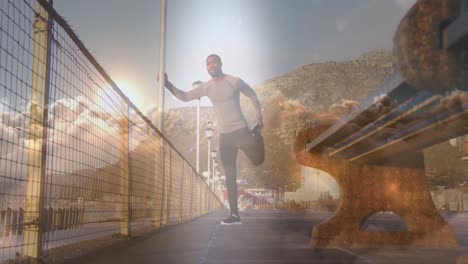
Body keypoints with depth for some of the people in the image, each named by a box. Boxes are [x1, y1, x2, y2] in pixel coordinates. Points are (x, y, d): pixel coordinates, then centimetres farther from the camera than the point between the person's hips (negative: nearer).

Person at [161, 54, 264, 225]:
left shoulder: (234, 81, -7)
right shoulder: (206, 87, 4)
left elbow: (253, 96, 6)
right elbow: (184, 97, 7)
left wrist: (259, 116, 0)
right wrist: (167, 84, -4)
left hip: (241, 131, -3)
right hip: (224, 136, 3)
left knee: (257, 160, -4)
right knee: (230, 176, 2)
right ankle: (235, 215, 6)